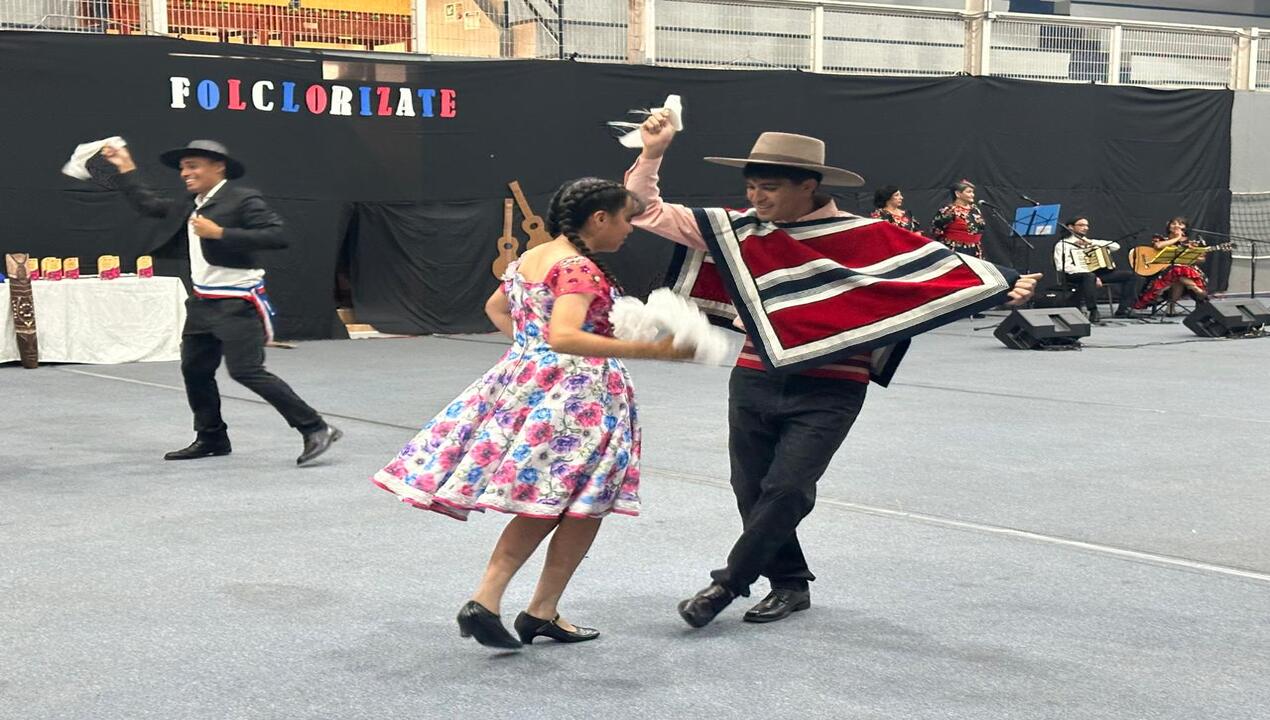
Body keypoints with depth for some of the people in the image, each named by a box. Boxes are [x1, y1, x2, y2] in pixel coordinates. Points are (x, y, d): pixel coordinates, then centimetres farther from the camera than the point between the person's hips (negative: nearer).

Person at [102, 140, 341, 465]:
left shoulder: (243, 199, -13)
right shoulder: (188, 206, 12)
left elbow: (277, 236, -24)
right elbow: (147, 203, 26)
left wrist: (220, 233, -25)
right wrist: (126, 168, 21)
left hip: (237, 303, -9)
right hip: (203, 302, 9)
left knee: (247, 371, -15)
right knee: (195, 369, 13)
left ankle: (315, 429, -11)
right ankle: (211, 438, 28)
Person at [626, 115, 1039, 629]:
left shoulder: (865, 237, -8)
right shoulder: (737, 230, 1)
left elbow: (940, 266, -5)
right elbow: (647, 212, 3)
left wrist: (1004, 287, -14)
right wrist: (652, 153, -8)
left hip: (828, 393, -4)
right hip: (754, 383, 4)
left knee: (786, 490, -13)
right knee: (752, 493, 10)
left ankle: (729, 583, 4)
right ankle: (790, 584, 30)